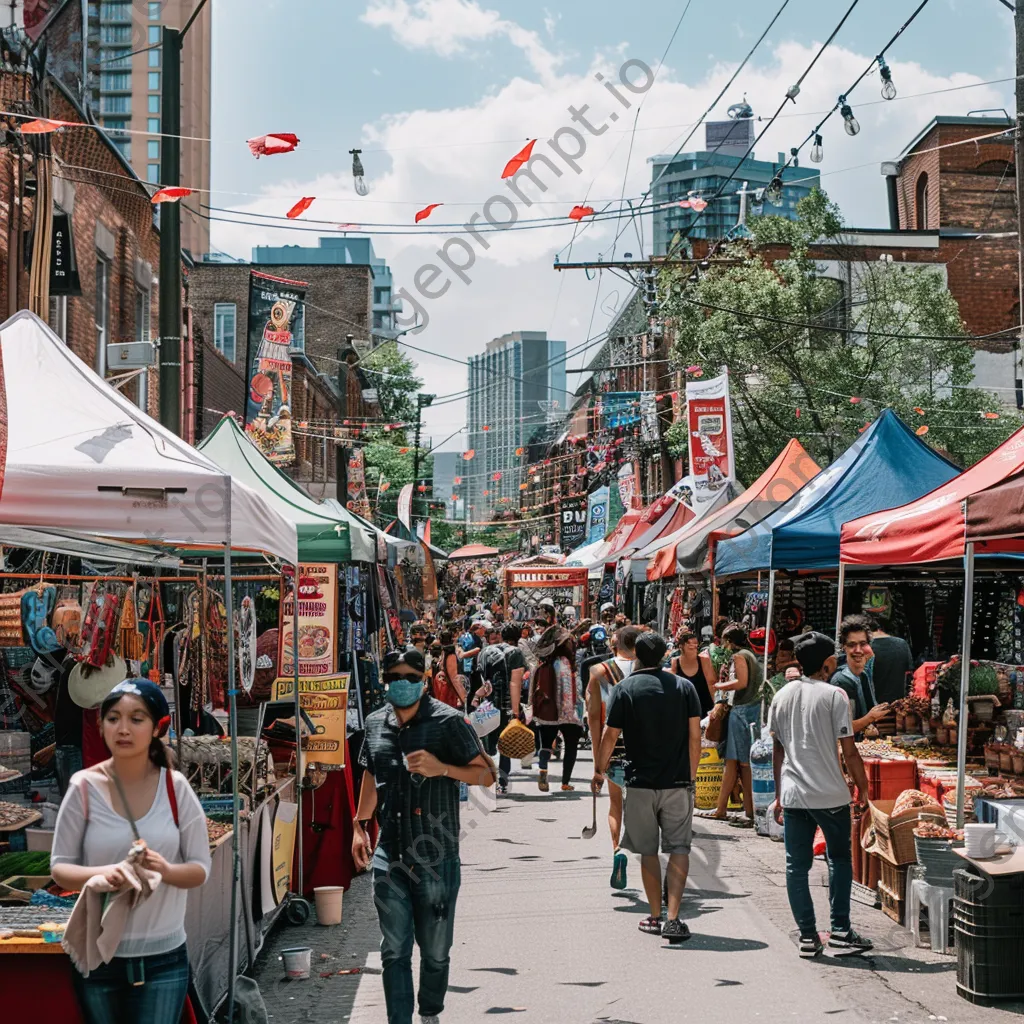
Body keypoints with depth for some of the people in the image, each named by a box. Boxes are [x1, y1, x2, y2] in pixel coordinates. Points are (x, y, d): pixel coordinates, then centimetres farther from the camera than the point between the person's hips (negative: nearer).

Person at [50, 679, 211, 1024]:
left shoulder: (175, 788, -6)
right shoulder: (85, 787, -8)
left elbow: (200, 869, -1)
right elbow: (60, 868, -3)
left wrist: (165, 870, -23)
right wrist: (99, 874, -25)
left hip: (164, 957, 0)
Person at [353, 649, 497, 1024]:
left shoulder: (447, 721, -7)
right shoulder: (375, 723, 8)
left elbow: (486, 774, -5)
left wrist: (441, 768, -19)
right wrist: (359, 826, 21)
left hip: (437, 857, -3)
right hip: (389, 857, 3)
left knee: (436, 952, 9)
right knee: (394, 951, 1)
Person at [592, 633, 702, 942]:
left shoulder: (625, 689, -3)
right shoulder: (684, 687, 2)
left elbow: (610, 737, -2)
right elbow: (695, 736, 1)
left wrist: (599, 772, 12)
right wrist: (689, 776, 11)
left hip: (640, 782, -1)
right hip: (677, 783, 1)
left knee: (648, 852, 11)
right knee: (679, 849, 2)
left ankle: (655, 917, 17)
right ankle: (673, 919, -10)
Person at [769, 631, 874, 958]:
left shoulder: (782, 696, 6)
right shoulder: (833, 696, -9)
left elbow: (778, 750, 11)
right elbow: (849, 751, -11)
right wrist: (863, 788, 1)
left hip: (792, 794, 4)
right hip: (830, 795, -4)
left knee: (796, 866, 7)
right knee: (839, 860, 11)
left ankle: (807, 936, 8)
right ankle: (840, 932, 9)